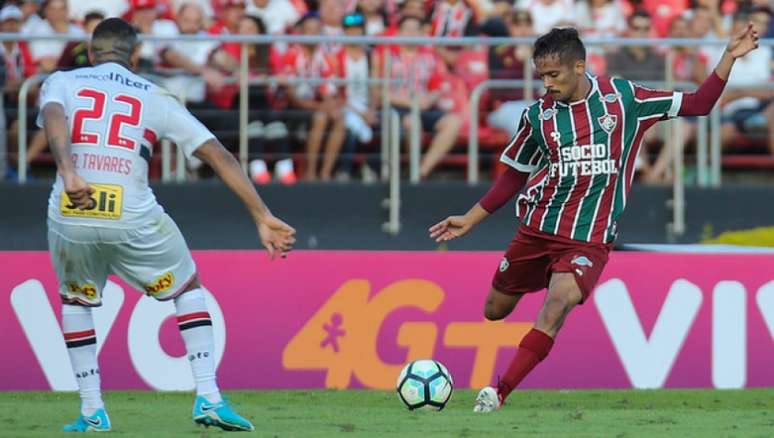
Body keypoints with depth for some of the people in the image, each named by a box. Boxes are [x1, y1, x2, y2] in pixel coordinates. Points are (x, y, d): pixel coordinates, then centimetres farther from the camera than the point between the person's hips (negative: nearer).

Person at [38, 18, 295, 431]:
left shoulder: (62, 82, 10)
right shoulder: (156, 99, 13)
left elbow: (53, 119, -15)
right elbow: (218, 154, 7)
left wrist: (68, 174, -31)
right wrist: (262, 216, 7)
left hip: (69, 217, 0)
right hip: (134, 221, 0)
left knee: (75, 300, 29)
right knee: (188, 289, 23)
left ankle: (91, 410, 22)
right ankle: (208, 398, 11)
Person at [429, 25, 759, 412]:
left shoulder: (622, 97, -1)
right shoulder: (538, 115, 4)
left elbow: (697, 104, 6)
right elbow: (514, 176, 17)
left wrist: (729, 58, -3)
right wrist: (470, 220, 14)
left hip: (589, 239, -3)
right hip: (536, 231, 4)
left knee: (560, 300, -26)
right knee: (494, 313, 3)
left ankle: (498, 395, -27)